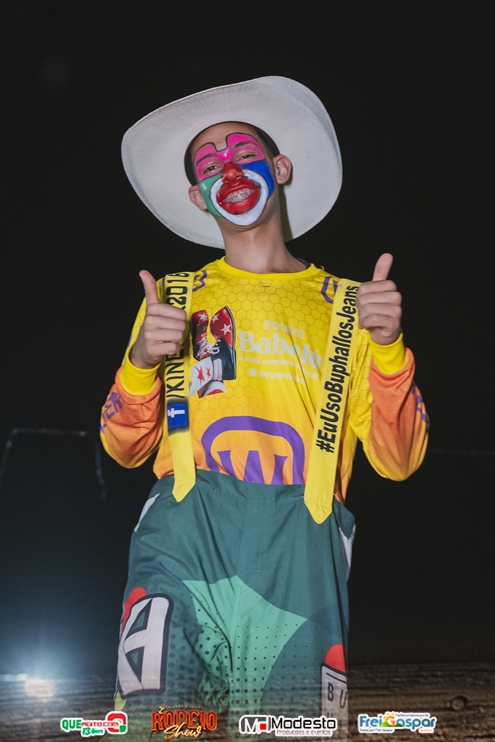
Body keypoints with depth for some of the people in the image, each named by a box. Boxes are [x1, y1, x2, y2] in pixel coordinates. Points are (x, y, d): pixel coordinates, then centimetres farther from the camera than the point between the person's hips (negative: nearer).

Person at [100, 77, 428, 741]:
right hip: (185, 535, 0)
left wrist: (386, 347, -6)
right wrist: (143, 359, -3)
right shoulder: (173, 299, 18)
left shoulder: (344, 306, 15)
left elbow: (397, 460, 8)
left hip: (299, 546, 0)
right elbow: (125, 448, 15)